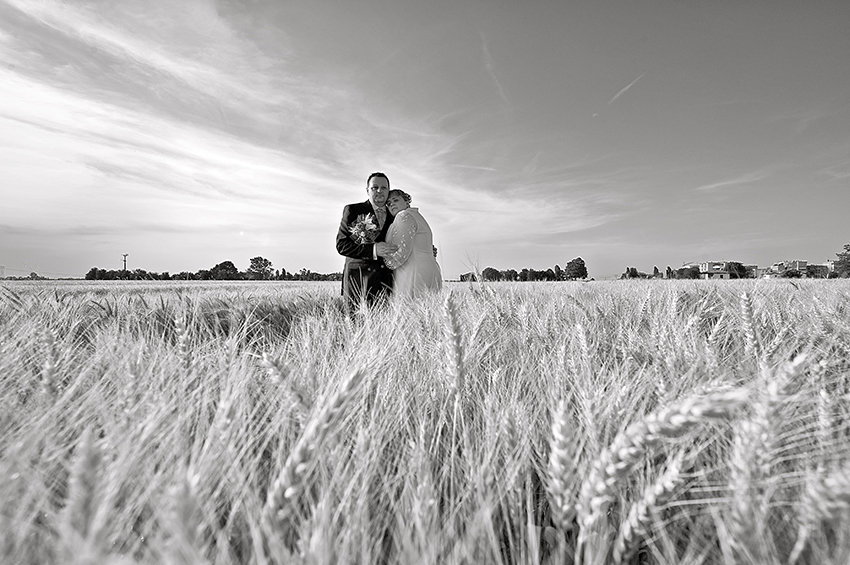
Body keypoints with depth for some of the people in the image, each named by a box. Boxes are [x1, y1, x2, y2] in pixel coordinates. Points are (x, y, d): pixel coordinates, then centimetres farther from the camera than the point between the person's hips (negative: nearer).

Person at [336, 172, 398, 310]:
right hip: (358, 278, -3)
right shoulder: (352, 210, 6)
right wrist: (373, 250, -17)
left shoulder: (394, 216, 19)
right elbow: (341, 245, -4)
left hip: (386, 280, 3)